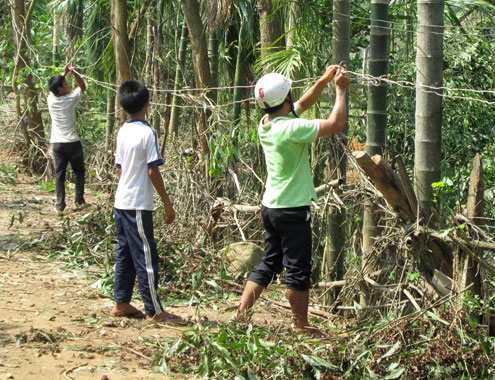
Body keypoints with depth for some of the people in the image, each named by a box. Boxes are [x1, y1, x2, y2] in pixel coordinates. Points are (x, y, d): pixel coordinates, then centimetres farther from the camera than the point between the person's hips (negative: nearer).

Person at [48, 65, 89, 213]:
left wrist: (64, 73, 15)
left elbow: (54, 87, 18)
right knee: (79, 171, 14)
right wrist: (74, 72, -4)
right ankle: (79, 201, 13)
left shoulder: (51, 99, -4)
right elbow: (82, 86, 3)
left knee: (59, 174, 2)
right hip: (72, 142, -3)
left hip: (57, 144, 3)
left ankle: (60, 205, -2)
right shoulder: (70, 99, -13)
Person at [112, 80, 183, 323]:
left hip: (121, 202, 8)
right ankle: (154, 311, 1)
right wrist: (167, 203, -10)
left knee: (125, 254, 14)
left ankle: (121, 303, 18)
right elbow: (153, 171, -16)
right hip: (138, 205, -8)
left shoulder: (122, 132, 8)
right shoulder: (147, 132, -14)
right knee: (146, 257, -3)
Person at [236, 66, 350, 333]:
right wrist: (340, 90, -8)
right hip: (293, 210, -8)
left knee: (268, 264, 16)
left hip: (270, 207, 8)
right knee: (298, 270, 3)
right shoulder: (291, 129, -22)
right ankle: (300, 325, 12)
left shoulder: (266, 124, 4)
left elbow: (303, 104, 19)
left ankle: (240, 314, 13)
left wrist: (324, 81, 10)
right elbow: (336, 123, -20)